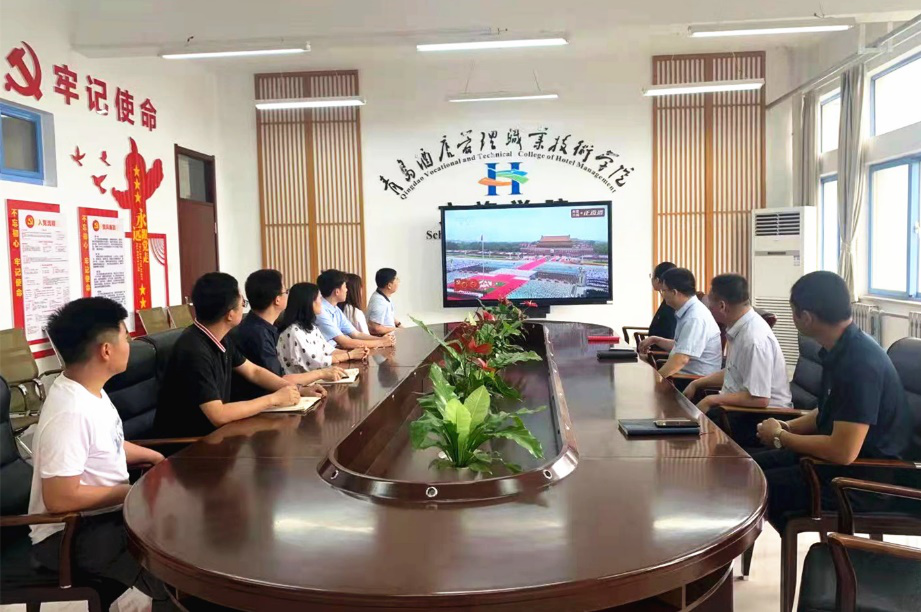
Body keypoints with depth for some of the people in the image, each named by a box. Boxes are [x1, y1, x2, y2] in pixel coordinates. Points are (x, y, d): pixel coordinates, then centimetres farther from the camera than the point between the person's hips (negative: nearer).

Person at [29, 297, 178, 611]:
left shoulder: (88, 389, 2)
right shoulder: (70, 412, -29)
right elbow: (60, 499, -30)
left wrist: (156, 458, 8)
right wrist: (131, 492, -20)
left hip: (102, 511, 10)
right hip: (71, 533, -10)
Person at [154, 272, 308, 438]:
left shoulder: (221, 338, 1)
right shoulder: (194, 352, -26)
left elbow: (254, 372, 14)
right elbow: (218, 415, -29)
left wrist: (295, 390, 1)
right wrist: (274, 398, -21)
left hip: (210, 430, 8)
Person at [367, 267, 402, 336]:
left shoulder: (385, 297, 4)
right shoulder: (379, 302, -24)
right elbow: (375, 328, -26)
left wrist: (398, 324, 7)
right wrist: (395, 329, -16)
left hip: (388, 334, 9)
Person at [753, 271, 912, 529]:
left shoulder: (860, 362, -27)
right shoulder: (841, 348, 3)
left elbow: (843, 452, -31)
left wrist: (780, 437, -16)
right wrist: (786, 426, 2)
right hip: (839, 452, 9)